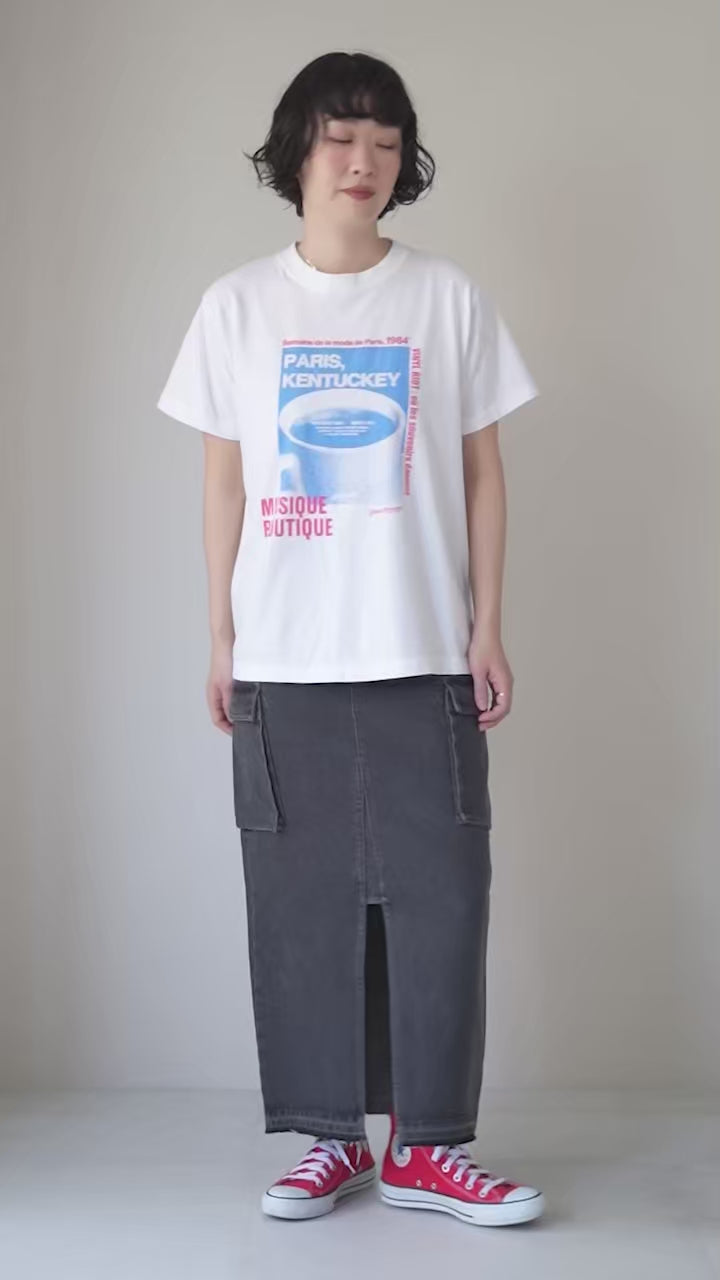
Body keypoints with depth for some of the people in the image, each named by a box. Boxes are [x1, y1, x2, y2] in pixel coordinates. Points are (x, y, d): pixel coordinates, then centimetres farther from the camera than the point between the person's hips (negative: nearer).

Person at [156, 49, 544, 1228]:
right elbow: (225, 483, 8)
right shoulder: (238, 306, 6)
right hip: (284, 659, 1)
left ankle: (428, 1148, 10)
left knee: (439, 895, -1)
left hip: (423, 655, 0)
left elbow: (482, 473, 6)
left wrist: (489, 629, 1)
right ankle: (333, 1138, 16)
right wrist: (222, 642, 4)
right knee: (303, 900, 4)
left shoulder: (448, 297, 4)